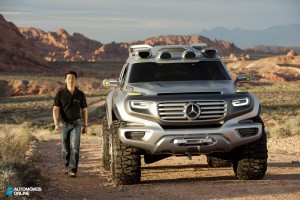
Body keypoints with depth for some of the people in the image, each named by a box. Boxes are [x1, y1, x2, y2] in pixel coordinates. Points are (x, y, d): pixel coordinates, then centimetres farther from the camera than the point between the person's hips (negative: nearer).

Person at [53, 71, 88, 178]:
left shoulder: (80, 94, -2)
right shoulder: (60, 94, -6)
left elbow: (84, 110, 7)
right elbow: (55, 110, -11)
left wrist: (85, 125, 6)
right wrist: (56, 124, -24)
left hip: (76, 124, 0)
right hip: (64, 124, 1)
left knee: (75, 147, -14)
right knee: (65, 149, 9)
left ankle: (72, 170, -16)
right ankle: (67, 166, 30)